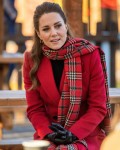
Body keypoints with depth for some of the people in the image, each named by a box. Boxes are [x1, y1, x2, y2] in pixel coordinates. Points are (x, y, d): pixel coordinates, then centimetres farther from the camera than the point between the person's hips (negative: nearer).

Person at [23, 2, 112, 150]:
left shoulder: (89, 54, -8)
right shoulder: (32, 60, -1)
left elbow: (98, 107, -6)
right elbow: (34, 109, 3)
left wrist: (73, 134, -17)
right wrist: (49, 133, -14)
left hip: (86, 135, -2)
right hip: (48, 136, 2)